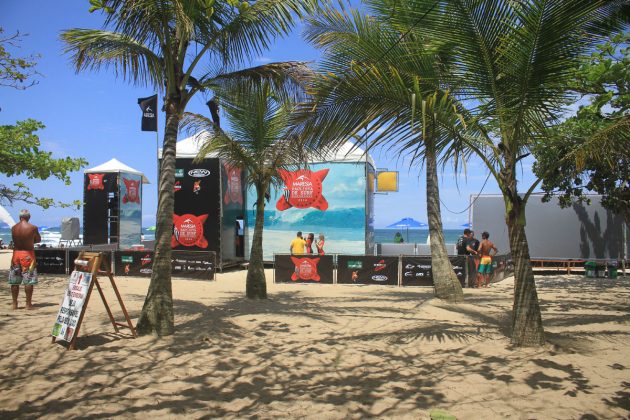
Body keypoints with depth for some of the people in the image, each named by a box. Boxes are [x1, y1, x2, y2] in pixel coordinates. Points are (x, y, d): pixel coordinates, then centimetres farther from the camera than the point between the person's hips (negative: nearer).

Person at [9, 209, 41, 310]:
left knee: (14, 281, 12)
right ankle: (28, 304, 2)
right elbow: (38, 240, 3)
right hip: (28, 254, -4)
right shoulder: (33, 228, -10)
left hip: (16, 253, 4)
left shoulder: (13, 228, -1)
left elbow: (14, 240, 7)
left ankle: (15, 303, 17)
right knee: (29, 280, 1)